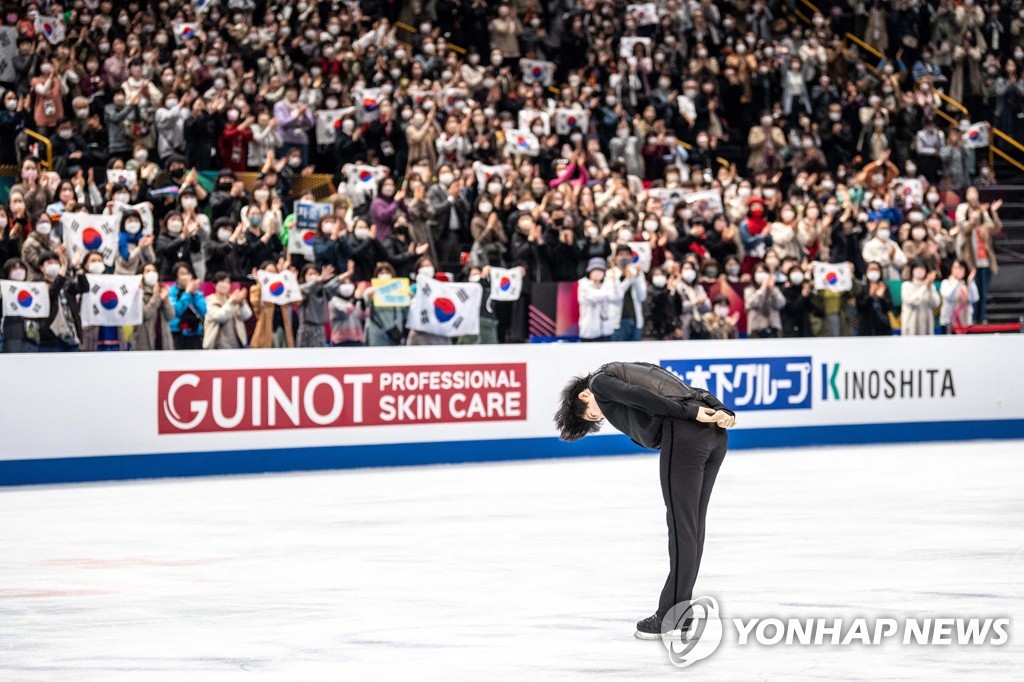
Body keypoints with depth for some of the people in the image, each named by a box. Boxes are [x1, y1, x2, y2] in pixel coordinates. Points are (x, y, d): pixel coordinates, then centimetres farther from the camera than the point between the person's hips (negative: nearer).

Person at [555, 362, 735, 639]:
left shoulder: (600, 381, 11)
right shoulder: (633, 373, 35)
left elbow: (643, 398, -8)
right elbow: (699, 394, 23)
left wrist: (693, 414, -12)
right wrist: (723, 413, 7)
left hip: (685, 435, -8)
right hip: (715, 434, 8)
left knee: (682, 526, -5)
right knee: (693, 526, 12)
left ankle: (671, 615, -3)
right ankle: (679, 610, 18)